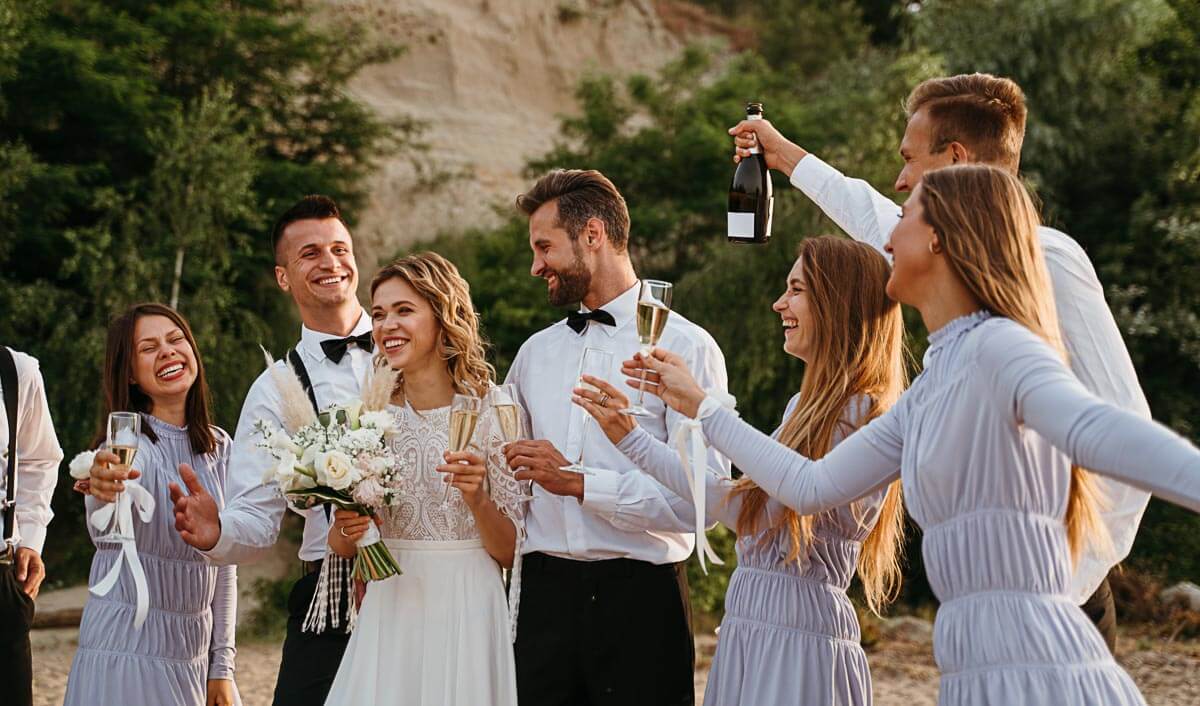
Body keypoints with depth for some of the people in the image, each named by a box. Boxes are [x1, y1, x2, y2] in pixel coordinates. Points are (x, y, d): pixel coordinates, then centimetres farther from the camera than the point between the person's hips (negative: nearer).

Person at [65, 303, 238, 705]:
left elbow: (223, 566, 10)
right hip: (125, 651, -5)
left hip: (193, 655, 5)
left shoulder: (218, 448, 6)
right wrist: (103, 494, -55)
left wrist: (222, 665, 7)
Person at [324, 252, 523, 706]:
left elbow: (511, 552, -5)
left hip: (468, 616, -3)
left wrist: (477, 499, -21)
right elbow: (340, 546, 10)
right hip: (388, 616, 3)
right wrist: (346, 528, -11)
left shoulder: (490, 415, -6)